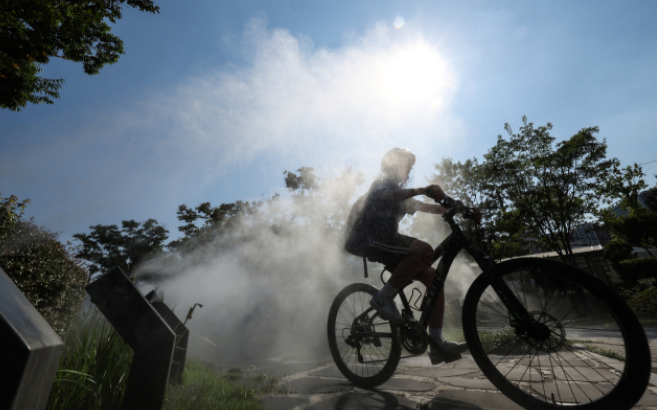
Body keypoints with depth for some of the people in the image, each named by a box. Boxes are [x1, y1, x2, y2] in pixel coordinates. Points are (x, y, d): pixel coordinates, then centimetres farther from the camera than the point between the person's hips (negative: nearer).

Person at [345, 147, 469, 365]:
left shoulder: (400, 195, 30)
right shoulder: (383, 183, 3)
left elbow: (425, 207, 22)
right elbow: (389, 195, -22)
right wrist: (423, 190, -37)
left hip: (384, 241, 9)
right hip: (371, 238, -9)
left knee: (433, 277, 0)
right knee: (424, 250, -30)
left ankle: (437, 344, 4)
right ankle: (383, 298, -17)